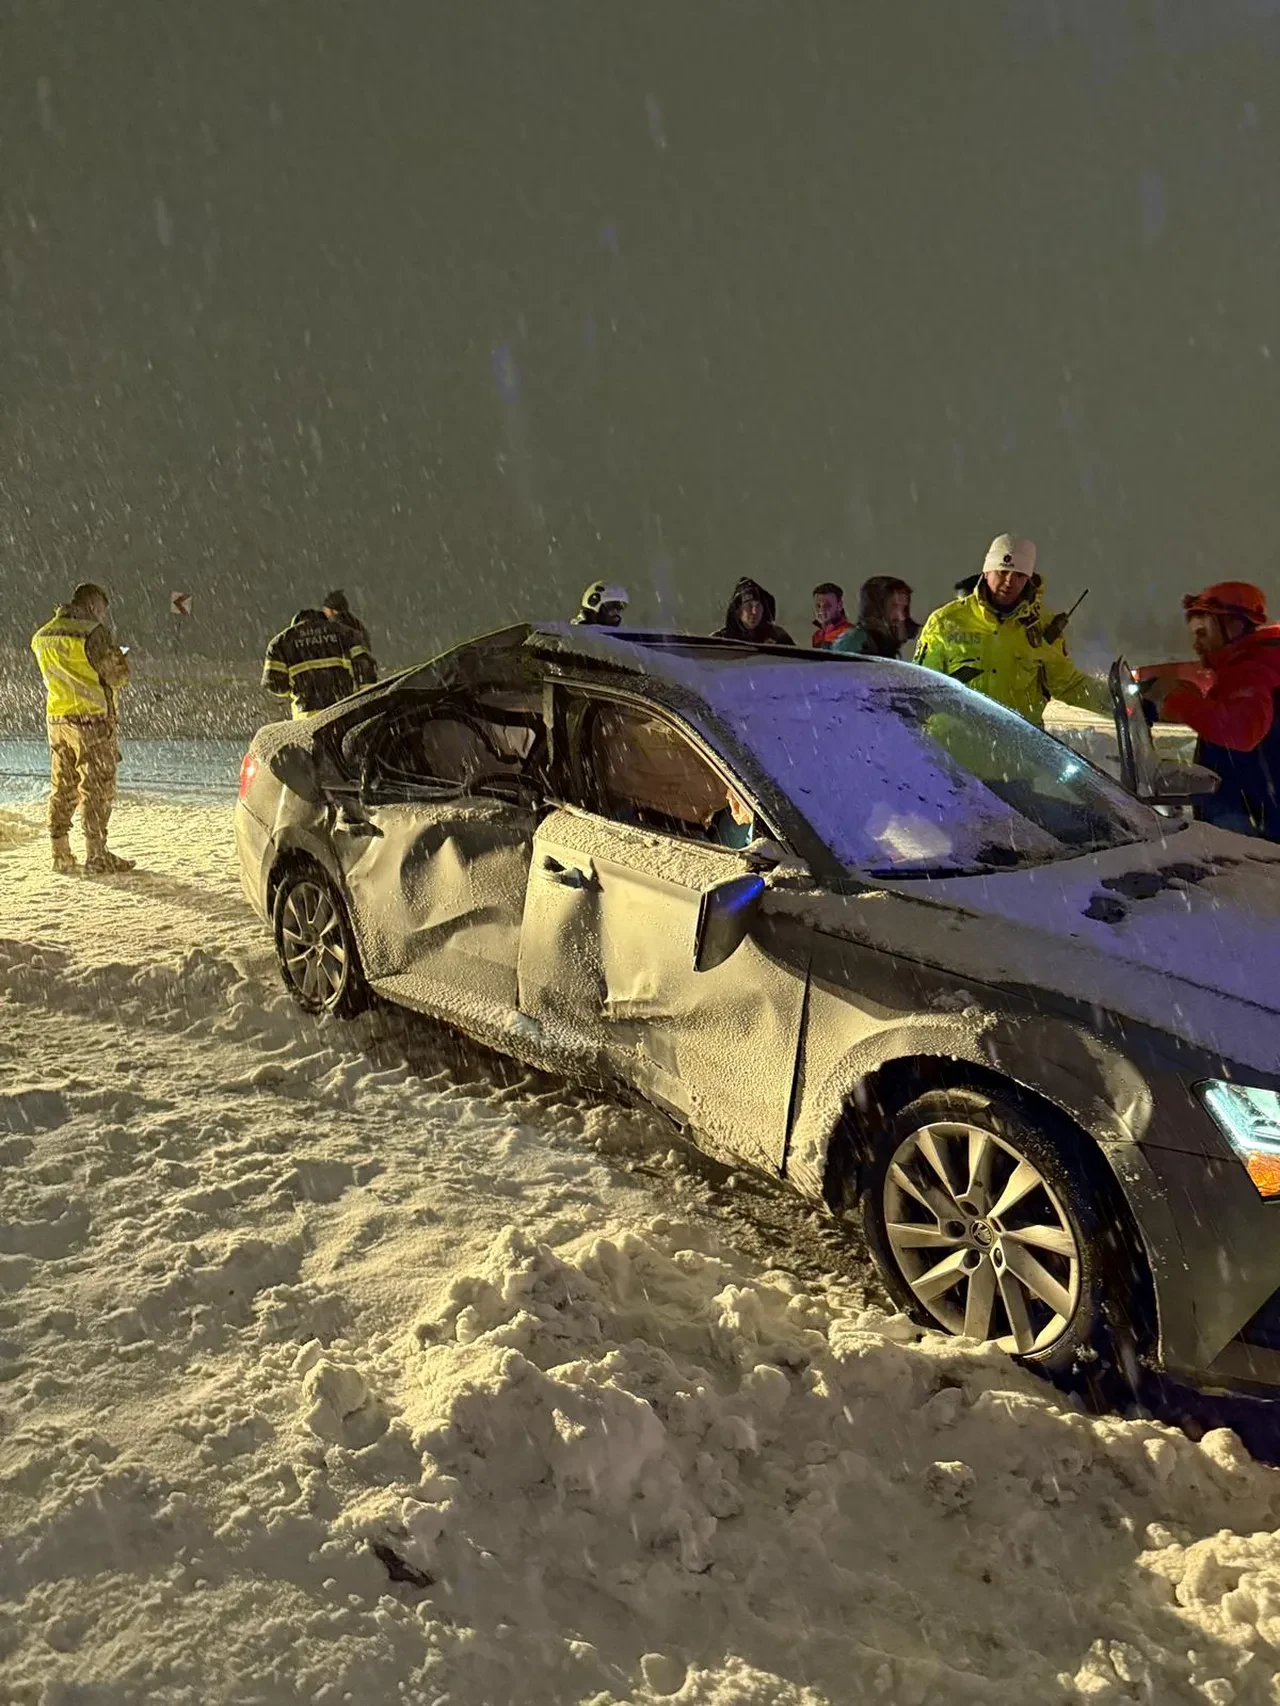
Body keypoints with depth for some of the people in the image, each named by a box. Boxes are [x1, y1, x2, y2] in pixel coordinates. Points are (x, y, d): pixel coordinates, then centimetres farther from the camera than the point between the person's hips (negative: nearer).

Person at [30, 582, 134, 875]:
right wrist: (119, 657, 7)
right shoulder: (92, 632, -14)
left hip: (56, 720, 7)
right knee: (97, 790, -1)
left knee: (62, 788, 12)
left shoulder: (42, 636, 10)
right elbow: (117, 677, -13)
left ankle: (61, 855, 16)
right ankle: (97, 856, 1)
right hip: (92, 721, -7)